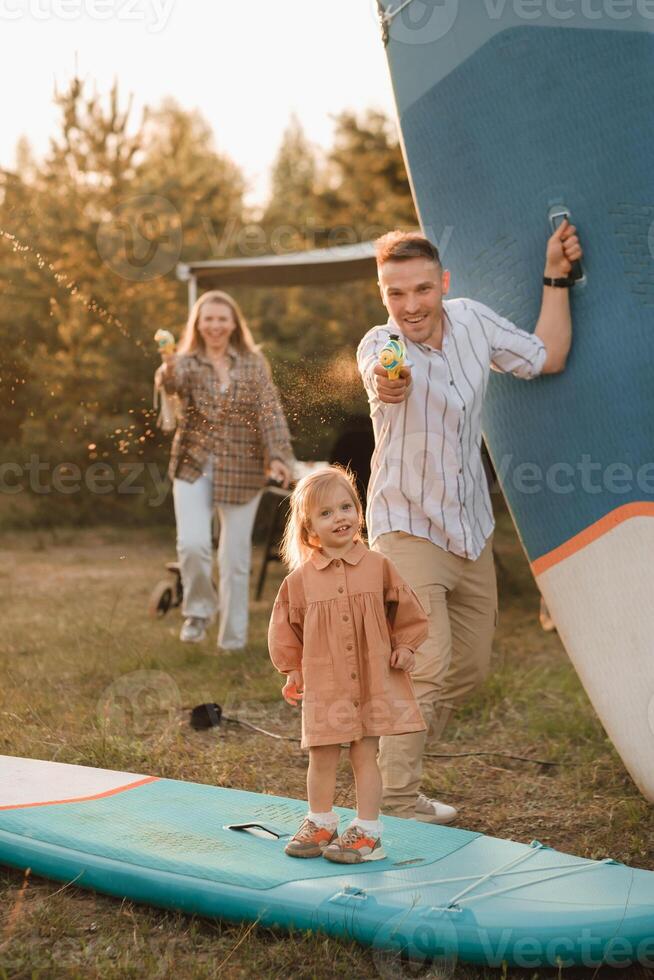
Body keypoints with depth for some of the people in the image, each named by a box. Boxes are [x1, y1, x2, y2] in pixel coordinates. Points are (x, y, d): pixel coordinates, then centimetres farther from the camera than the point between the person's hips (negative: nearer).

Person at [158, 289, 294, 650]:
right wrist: (168, 366, -44)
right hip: (194, 467, 0)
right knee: (192, 545, -17)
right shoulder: (187, 363, 2)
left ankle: (232, 638, 18)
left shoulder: (253, 363, 3)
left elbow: (269, 411, -4)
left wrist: (278, 455, -18)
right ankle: (198, 610, 11)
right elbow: (170, 383, -21)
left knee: (235, 558, 4)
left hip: (242, 470, 0)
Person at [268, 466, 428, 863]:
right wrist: (292, 670, 8)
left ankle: (367, 830, 14)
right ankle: (321, 824, 26)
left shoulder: (377, 566, -1)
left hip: (373, 681, -1)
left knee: (365, 755, 4)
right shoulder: (301, 578, -1)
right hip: (324, 685, 1)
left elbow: (406, 610, 10)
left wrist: (405, 647, 3)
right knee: (322, 757, 7)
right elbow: (285, 626, 10)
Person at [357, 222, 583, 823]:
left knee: (471, 668, 14)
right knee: (426, 665, -20)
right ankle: (397, 802, -6)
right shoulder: (379, 346, -18)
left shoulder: (474, 321, -2)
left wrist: (556, 276, 6)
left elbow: (547, 358, 10)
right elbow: (390, 380, -43)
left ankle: (397, 757, 34)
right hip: (409, 527, -6)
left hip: (471, 532, 6)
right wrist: (387, 384, -67)